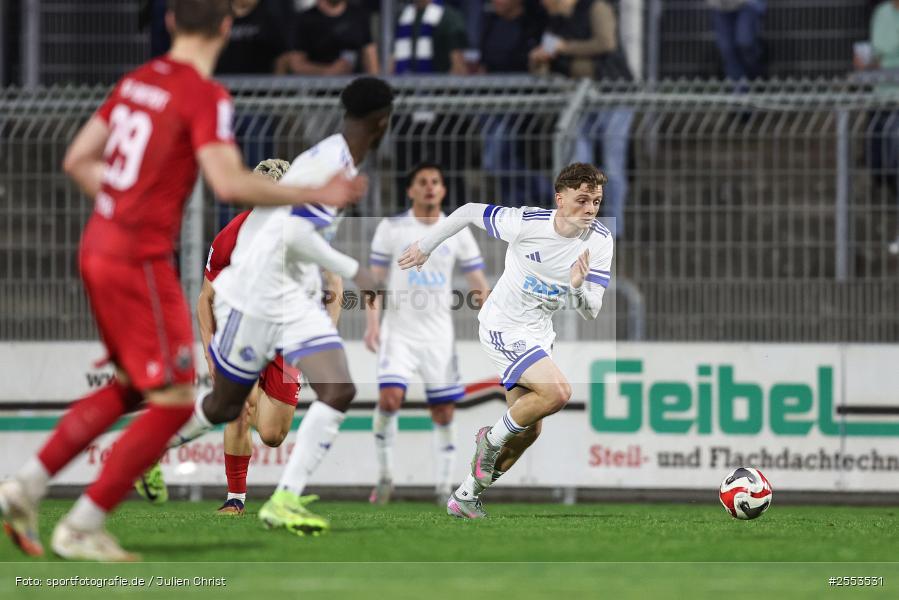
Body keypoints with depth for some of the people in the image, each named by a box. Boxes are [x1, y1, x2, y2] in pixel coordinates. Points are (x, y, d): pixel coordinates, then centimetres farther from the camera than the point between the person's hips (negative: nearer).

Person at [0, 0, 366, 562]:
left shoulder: (138, 81, 10)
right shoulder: (206, 96, -13)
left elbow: (78, 160, 16)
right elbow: (230, 182, -24)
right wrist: (314, 194, -16)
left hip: (98, 247, 9)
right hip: (140, 260, -9)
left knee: (130, 386, 21)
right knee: (174, 400, -1)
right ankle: (83, 528, 0)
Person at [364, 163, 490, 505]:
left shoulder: (457, 232, 7)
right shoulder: (392, 228, 2)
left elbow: (477, 284, 7)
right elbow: (375, 280, 2)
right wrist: (372, 323, -10)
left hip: (439, 335, 2)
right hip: (399, 332, -2)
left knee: (444, 413, 0)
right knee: (390, 398, -19)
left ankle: (444, 488, 8)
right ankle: (385, 476, -6)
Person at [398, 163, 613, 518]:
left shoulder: (600, 242, -11)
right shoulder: (525, 223, -24)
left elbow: (590, 312, -11)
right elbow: (468, 213, -8)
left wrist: (579, 288, -34)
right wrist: (426, 246, 3)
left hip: (539, 335, 6)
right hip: (503, 328, -6)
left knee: (529, 430, 10)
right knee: (557, 392, -26)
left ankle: (466, 496, 28)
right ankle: (492, 440, -2)